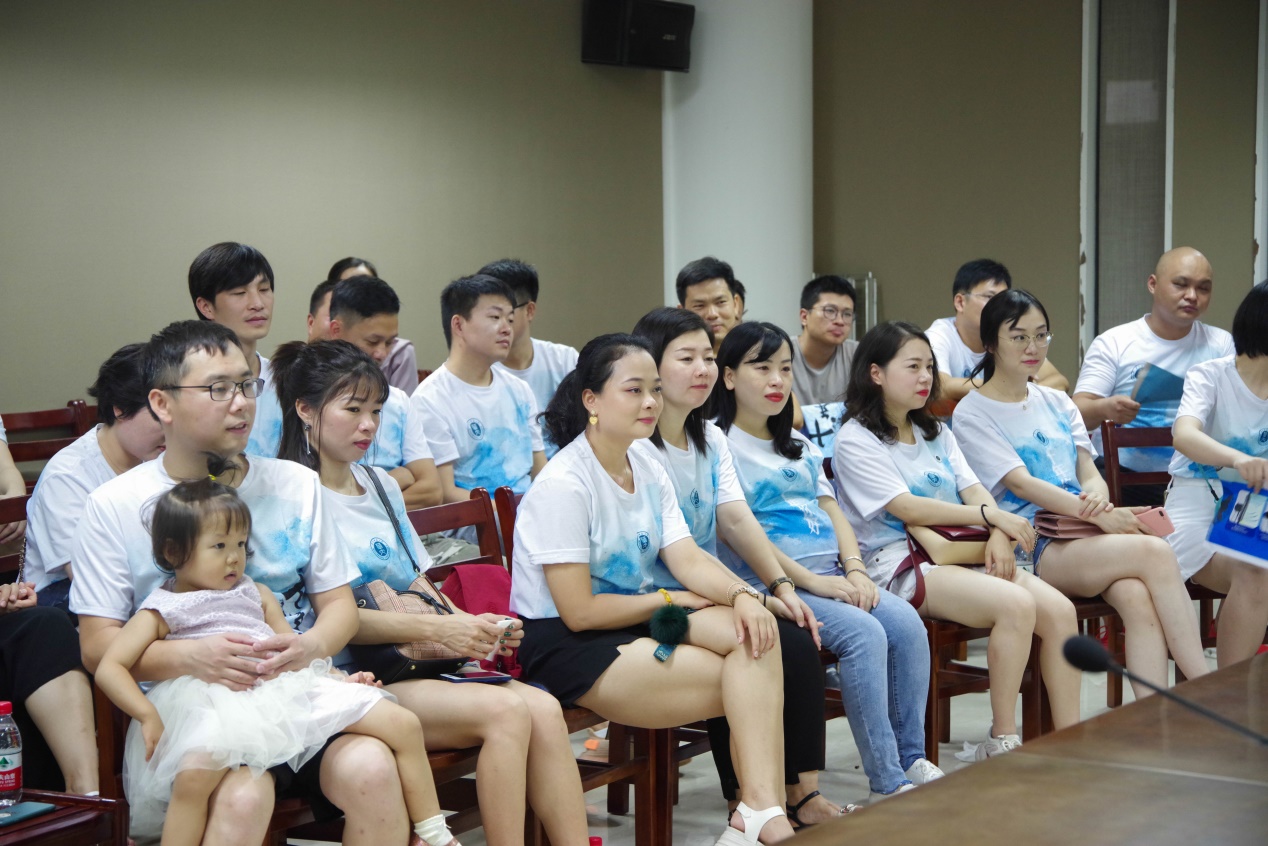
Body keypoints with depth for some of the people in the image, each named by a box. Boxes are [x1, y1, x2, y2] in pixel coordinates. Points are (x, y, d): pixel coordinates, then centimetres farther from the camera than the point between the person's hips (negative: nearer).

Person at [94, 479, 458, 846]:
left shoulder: (256, 595, 27)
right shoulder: (161, 611, 10)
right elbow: (110, 667, 0)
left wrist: (339, 679, 8)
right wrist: (147, 716, -16)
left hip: (288, 690, 5)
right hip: (221, 703, -5)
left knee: (403, 724, -2)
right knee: (195, 771, -41)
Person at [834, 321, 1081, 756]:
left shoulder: (936, 434, 23)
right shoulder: (856, 440, -2)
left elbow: (973, 489, 11)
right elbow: (907, 508, -12)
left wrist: (999, 535, -11)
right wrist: (992, 515, -12)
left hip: (956, 556, 7)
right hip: (898, 565, -7)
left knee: (1059, 609, -16)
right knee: (1016, 604, -30)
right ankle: (1001, 743, -21)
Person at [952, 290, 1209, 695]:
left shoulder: (1057, 403, 22)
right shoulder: (972, 414, 1)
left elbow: (1089, 473, 14)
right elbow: (1020, 482, -10)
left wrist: (1097, 494, -13)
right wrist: (1097, 514, -21)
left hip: (1080, 538, 6)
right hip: (1029, 547, -5)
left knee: (1138, 597, -30)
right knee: (1155, 552, -27)